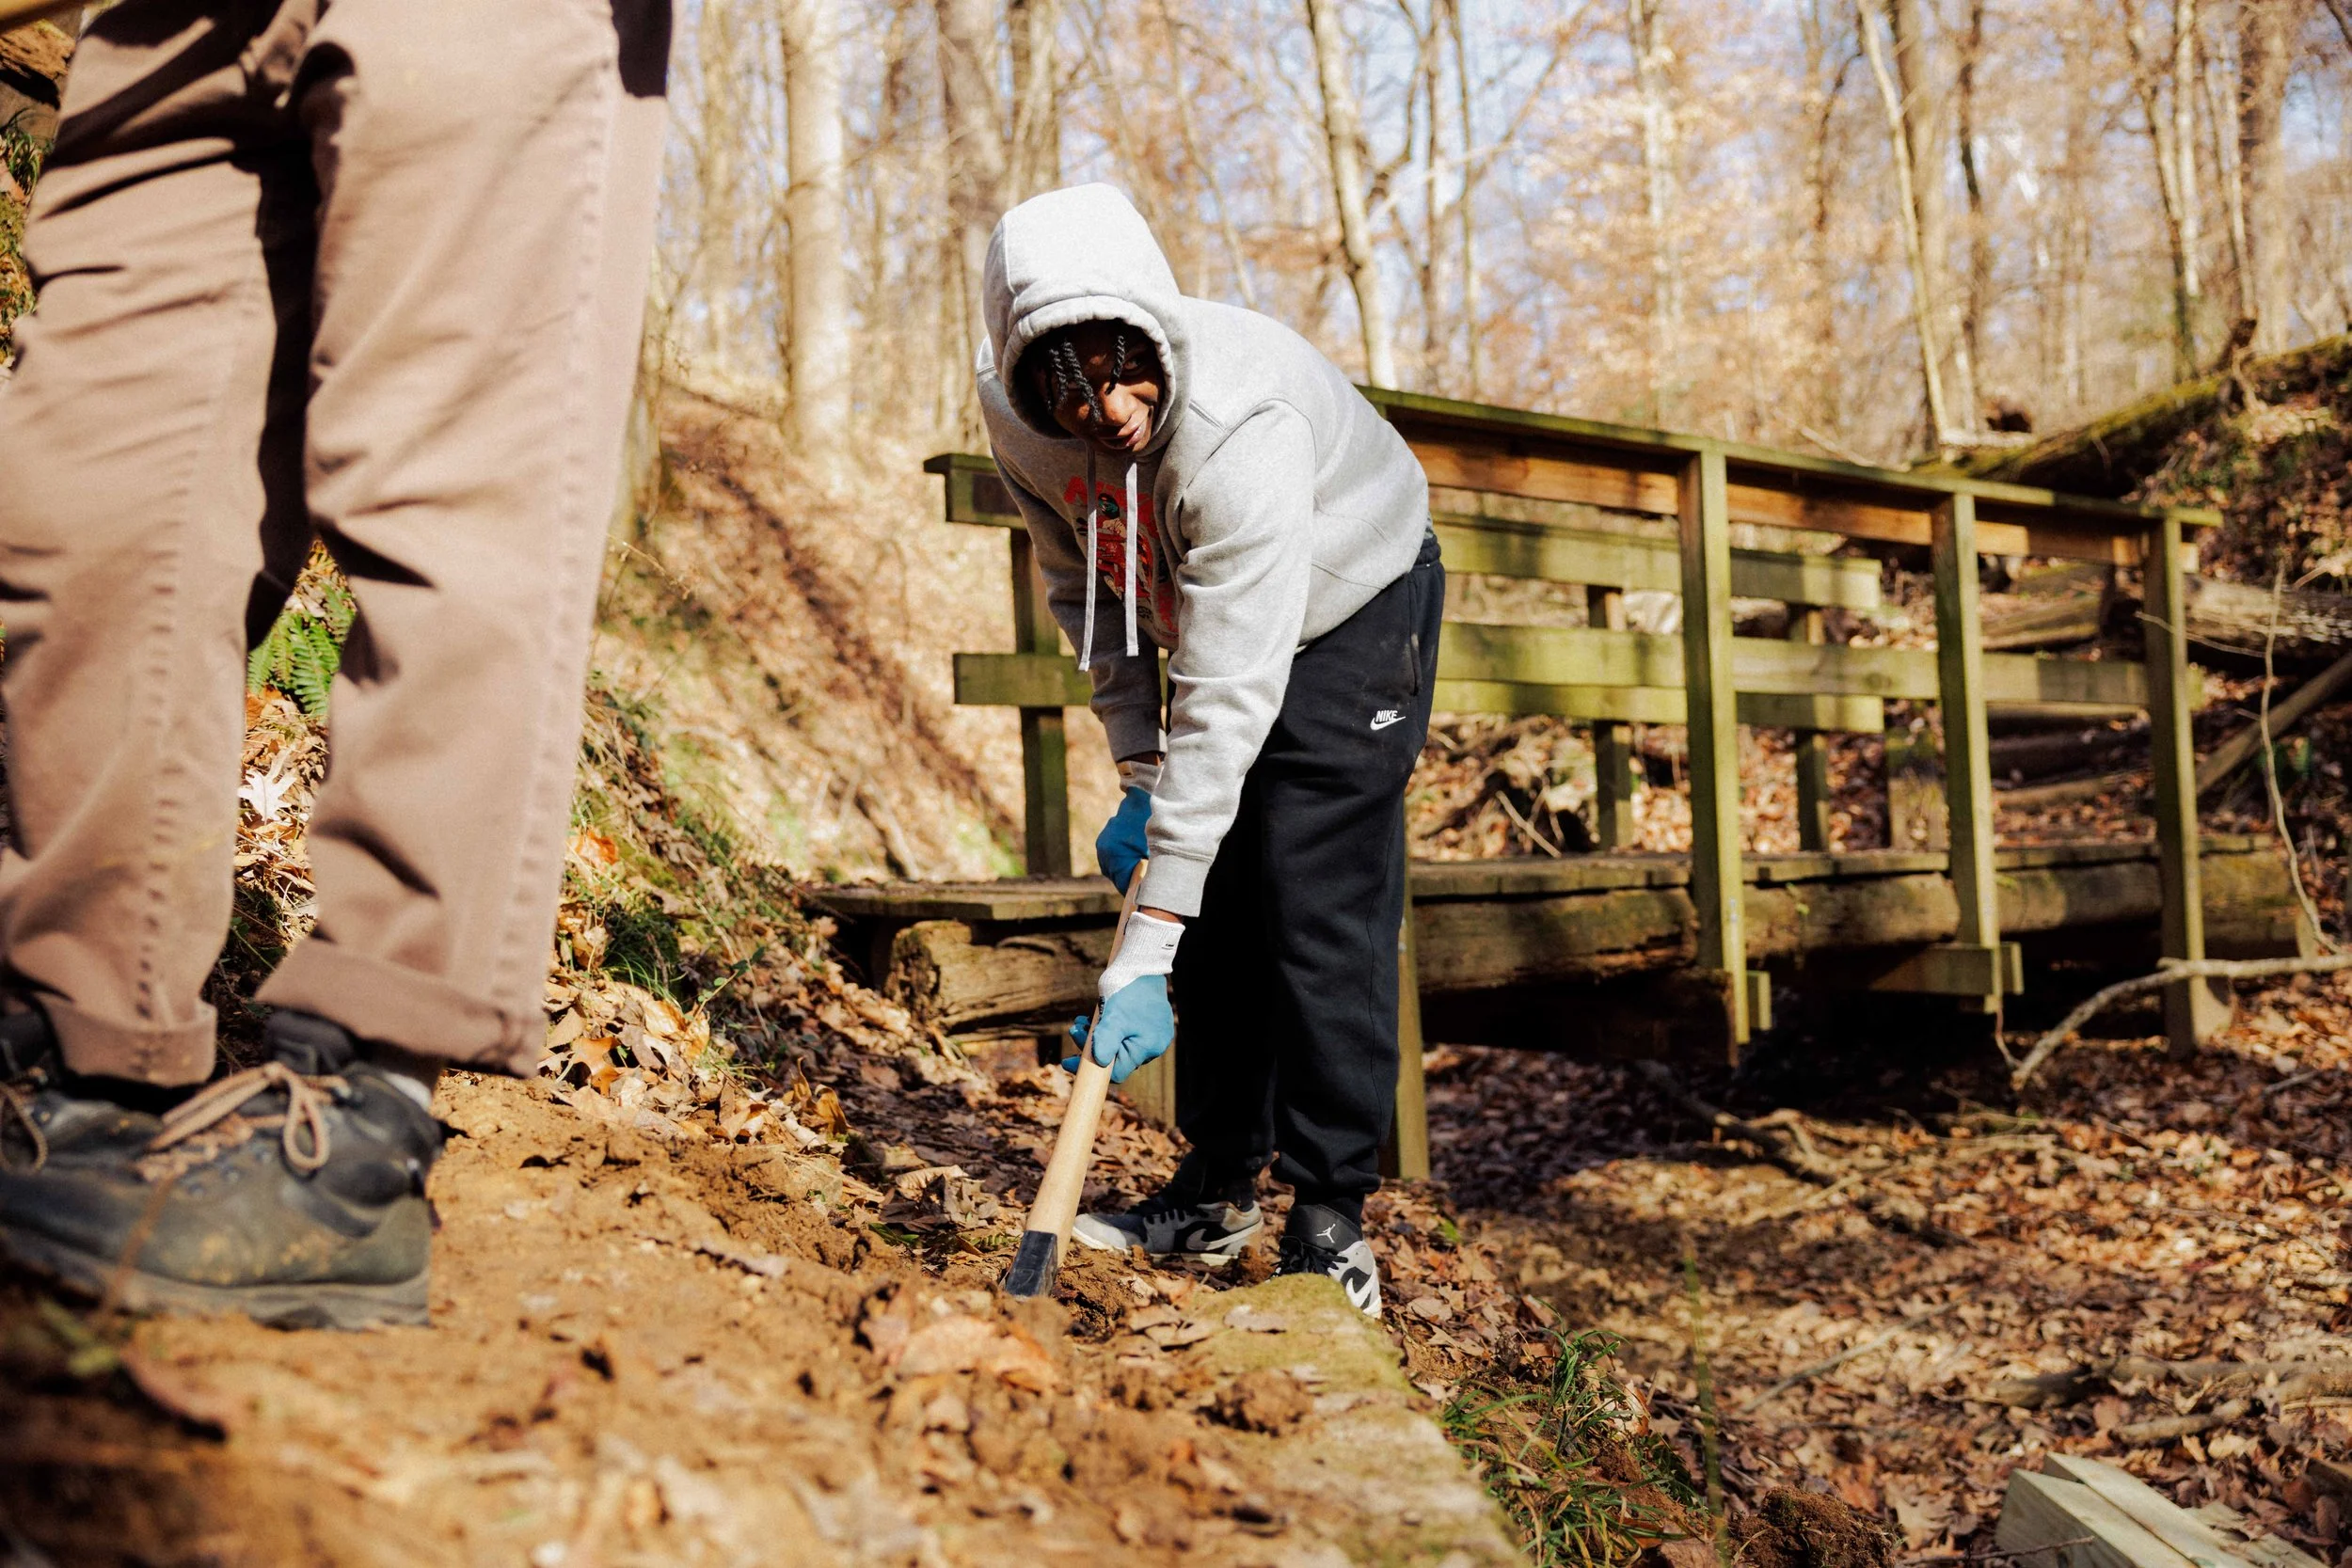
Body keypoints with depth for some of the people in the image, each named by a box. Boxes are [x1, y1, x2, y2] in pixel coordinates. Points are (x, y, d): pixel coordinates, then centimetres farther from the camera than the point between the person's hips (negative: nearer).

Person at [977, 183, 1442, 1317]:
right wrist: (1135, 774, -8)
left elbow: (1228, 702, -42)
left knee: (1320, 907, -13)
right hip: (1201, 610, 6)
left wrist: (1141, 959, -42)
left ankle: (1331, 1217, -2)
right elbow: (1081, 581, -2)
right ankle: (1217, 1191, 18)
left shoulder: (1240, 427, -41)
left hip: (1349, 609, -6)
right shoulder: (1015, 414, -22)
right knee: (1215, 904, 6)